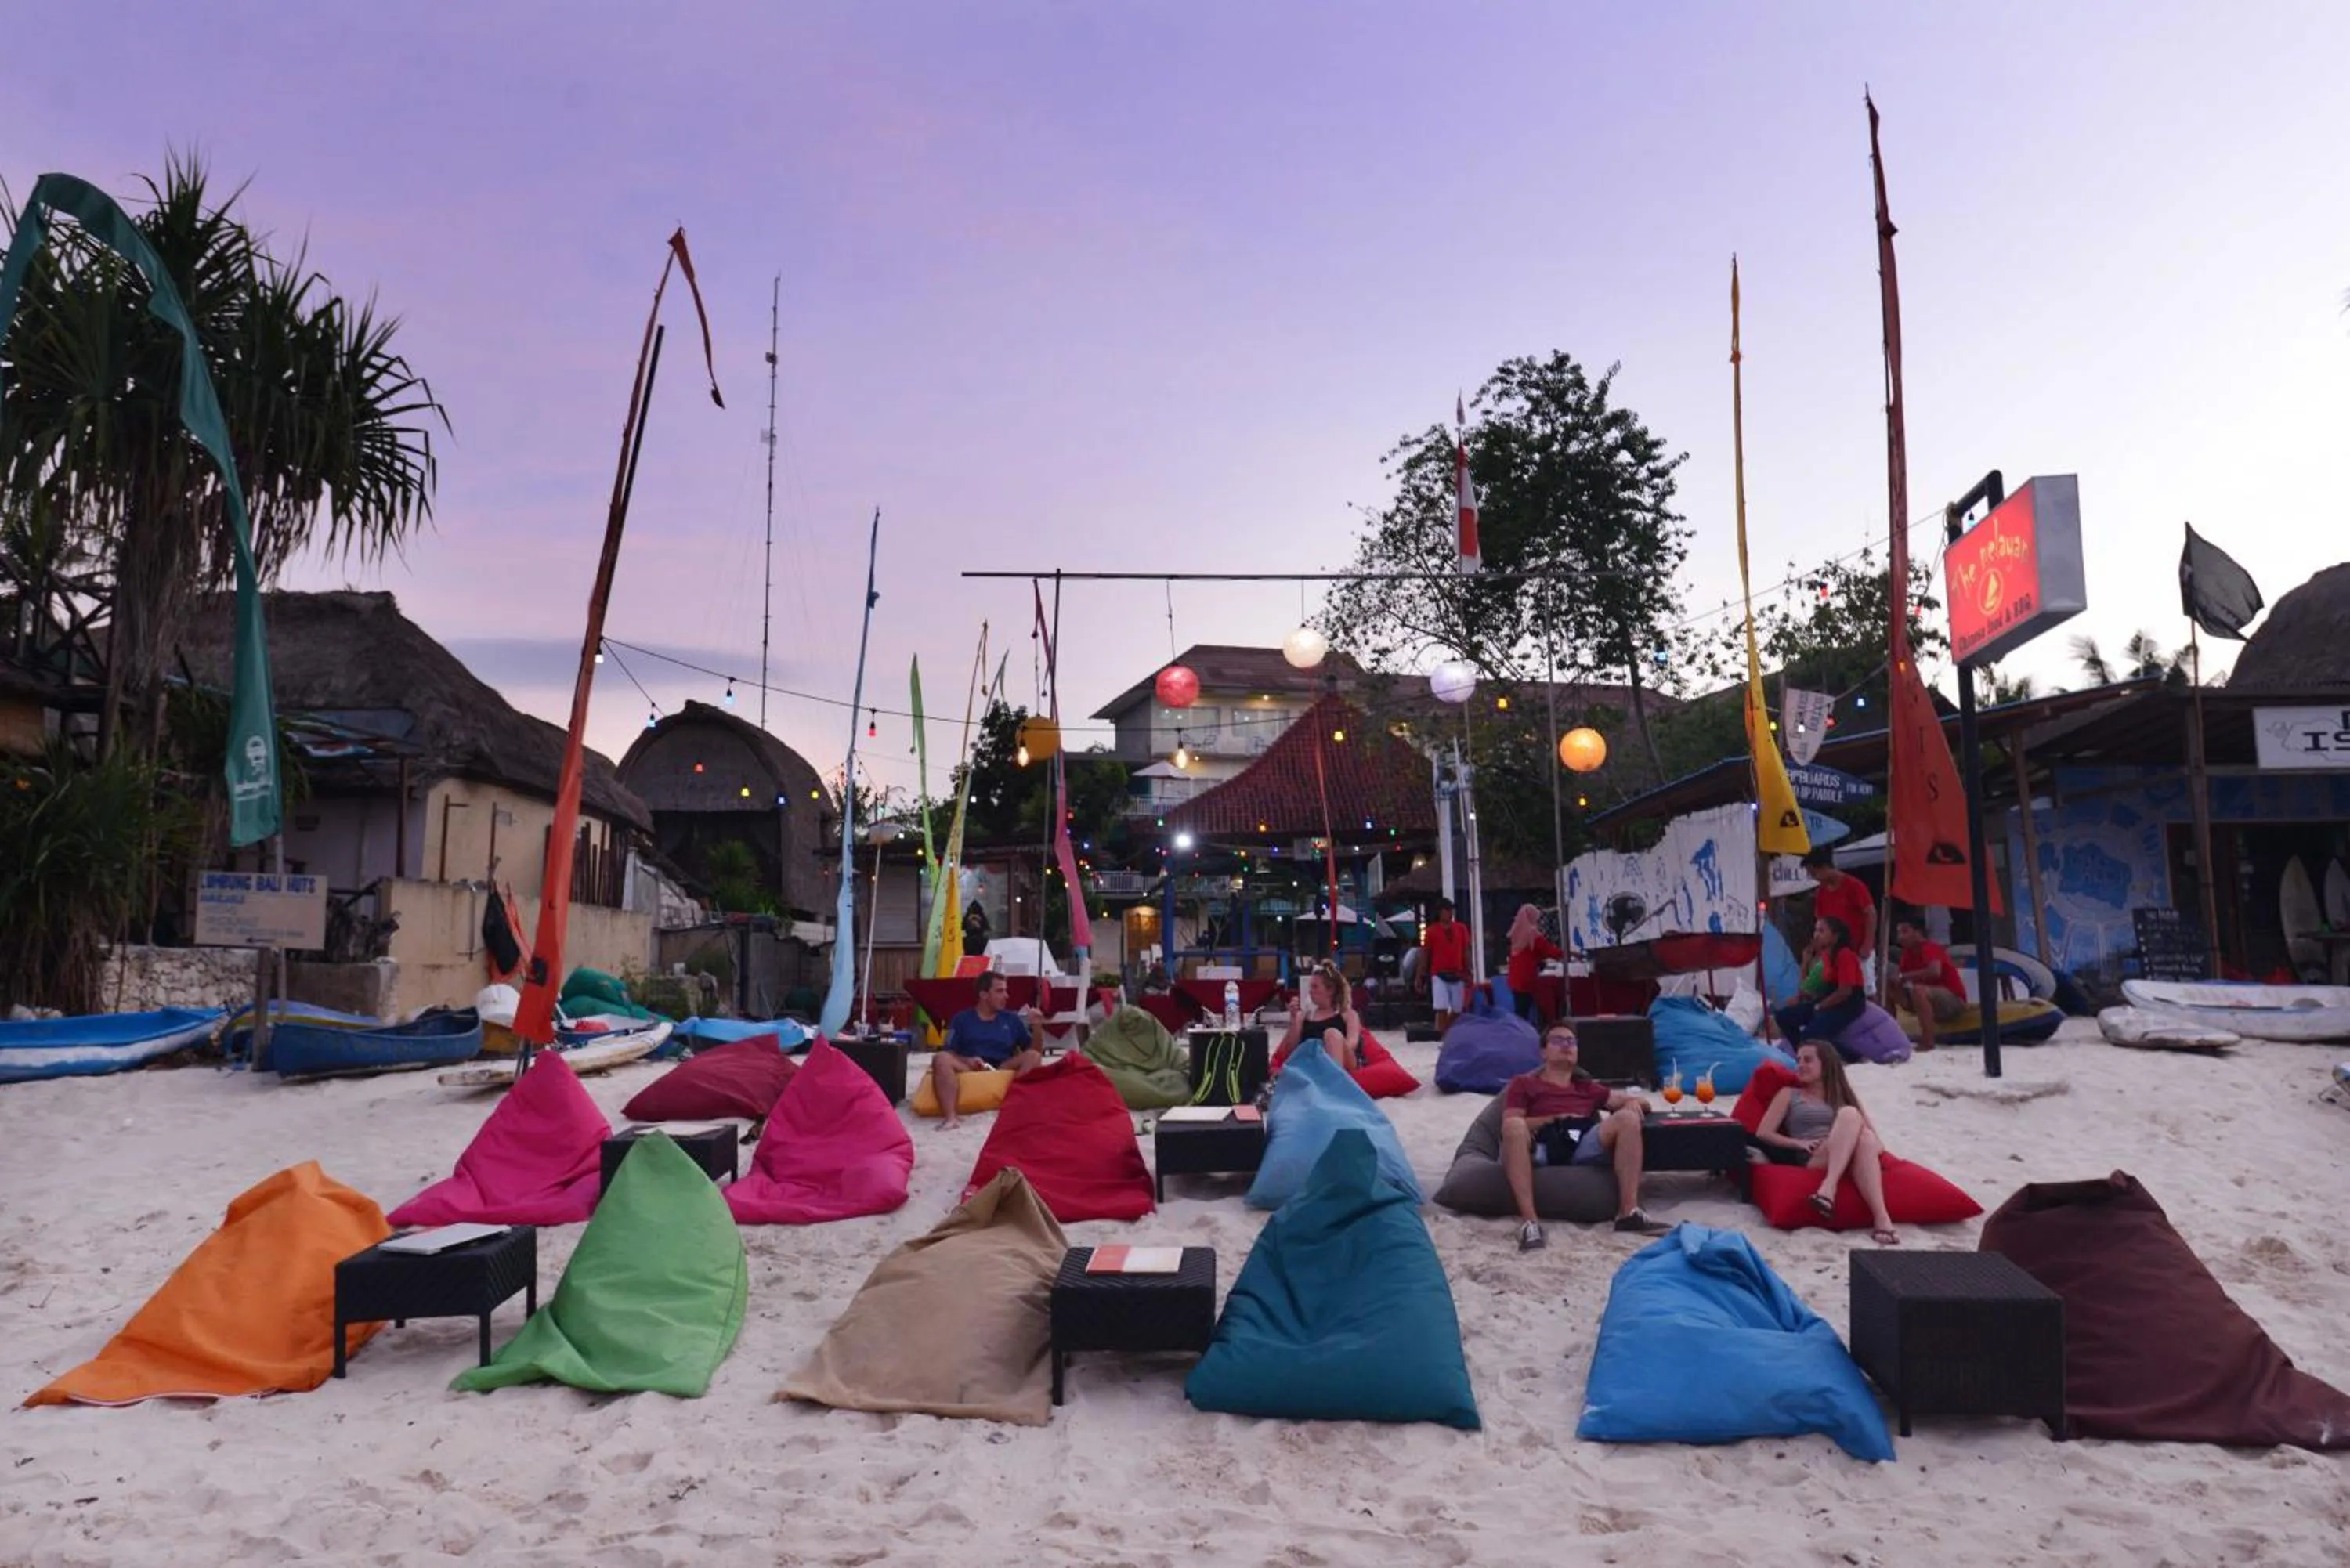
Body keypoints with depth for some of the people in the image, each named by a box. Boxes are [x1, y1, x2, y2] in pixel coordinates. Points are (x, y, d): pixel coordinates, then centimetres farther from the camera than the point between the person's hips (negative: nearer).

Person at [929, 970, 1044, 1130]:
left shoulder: (1012, 1019, 17)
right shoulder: (962, 1019, 12)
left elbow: (1033, 1050, 14)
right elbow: (948, 1052, 4)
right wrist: (966, 1060, -15)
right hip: (969, 1069, -1)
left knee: (1034, 1056, -24)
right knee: (941, 1059, -29)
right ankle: (950, 1116, -42)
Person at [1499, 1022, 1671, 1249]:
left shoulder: (1588, 1087, 35)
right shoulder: (1524, 1083, 26)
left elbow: (1642, 1102, 35)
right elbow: (1510, 1125, 9)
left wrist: (1633, 1102, 10)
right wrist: (1555, 1119, 0)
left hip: (1583, 1145, 3)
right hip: (1539, 1147, -3)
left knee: (1627, 1117, -23)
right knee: (1514, 1126, -36)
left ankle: (1629, 1213, -30)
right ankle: (1529, 1220, -42)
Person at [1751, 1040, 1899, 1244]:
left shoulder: (1844, 1095, 28)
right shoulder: (1789, 1094, 22)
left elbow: (1876, 1140, 19)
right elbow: (1762, 1134, 10)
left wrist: (1875, 1145, -6)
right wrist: (1799, 1143, -6)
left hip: (1852, 1161, 2)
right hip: (1810, 1161, -2)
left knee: (1866, 1138, -34)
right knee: (1850, 1115, -28)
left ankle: (1881, 1218, -51)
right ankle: (1830, 1187, -48)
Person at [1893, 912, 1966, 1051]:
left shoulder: (1930, 948, -19)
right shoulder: (1908, 953, 5)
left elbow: (1934, 972, -38)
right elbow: (1899, 973, 8)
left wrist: (1904, 977, -30)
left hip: (1953, 999, -9)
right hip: (1932, 1000, 9)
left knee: (1918, 990, -36)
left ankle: (1928, 1042, -36)